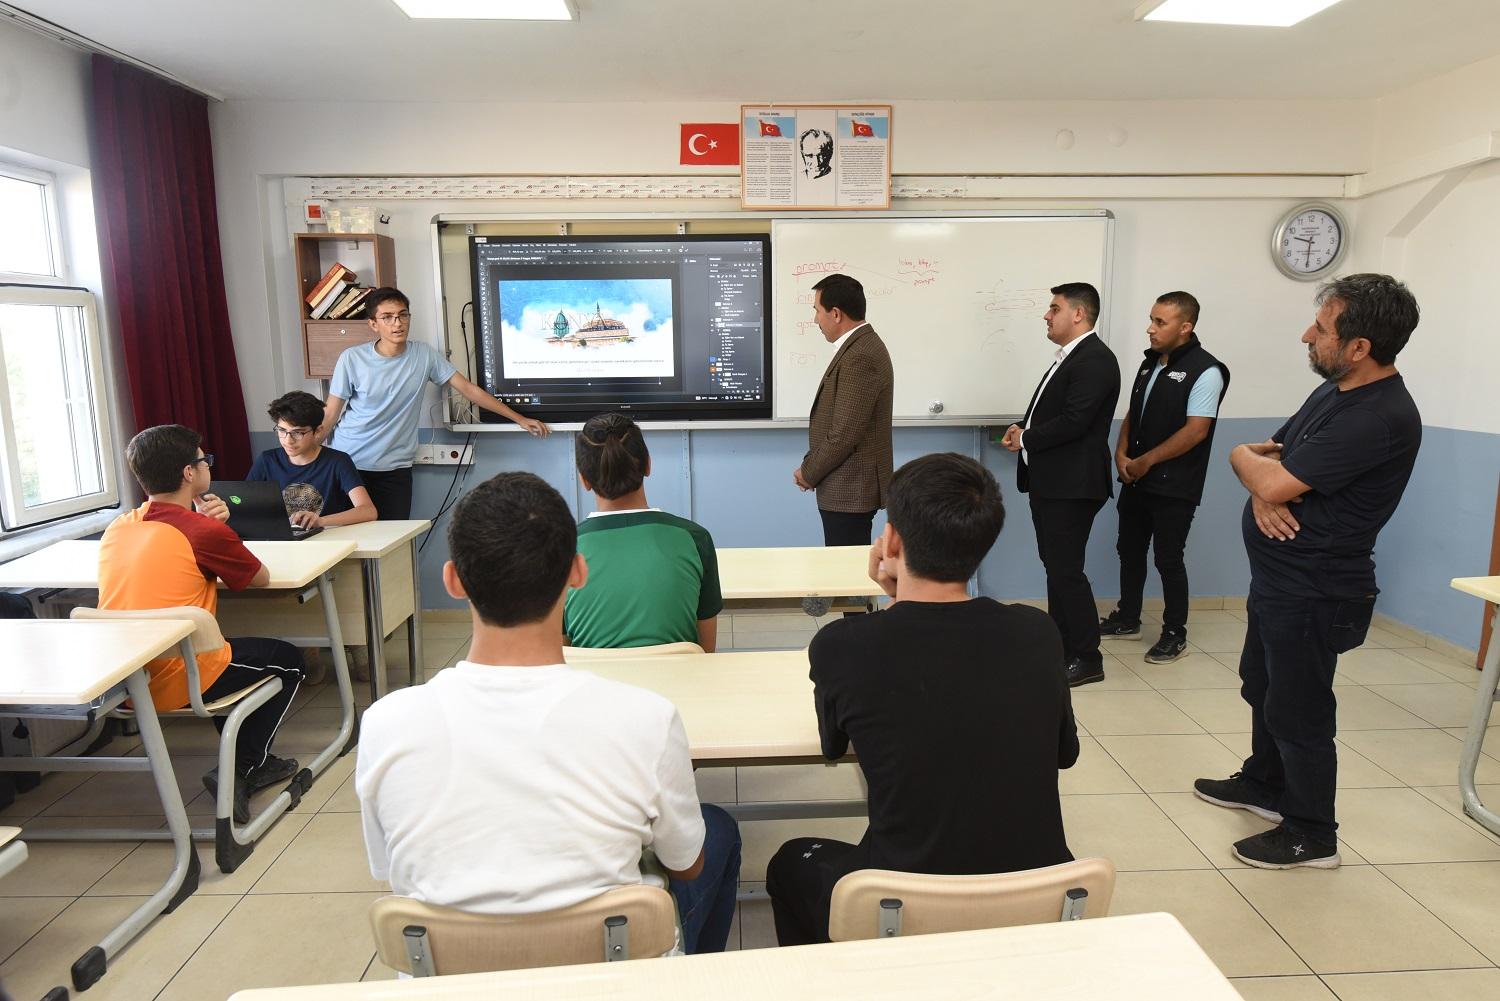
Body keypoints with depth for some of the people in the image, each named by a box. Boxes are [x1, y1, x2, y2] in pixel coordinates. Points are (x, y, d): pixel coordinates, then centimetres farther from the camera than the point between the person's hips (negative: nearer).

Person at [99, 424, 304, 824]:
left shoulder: (117, 528, 8)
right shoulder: (204, 532, -13)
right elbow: (261, 578, 3)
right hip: (174, 684, -7)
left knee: (234, 653, 33)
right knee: (287, 661, 16)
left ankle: (254, 761, 32)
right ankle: (239, 771, 11)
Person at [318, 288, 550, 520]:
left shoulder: (423, 355, -2)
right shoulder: (352, 359, -8)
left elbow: (468, 389, 1)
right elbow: (330, 416, -3)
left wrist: (519, 419, 0)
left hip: (396, 468, 1)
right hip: (348, 465, -1)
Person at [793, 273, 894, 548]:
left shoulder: (860, 357, -20)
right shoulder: (862, 346, 12)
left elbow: (845, 434, -22)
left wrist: (809, 473, -9)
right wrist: (811, 466, 7)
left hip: (849, 492, -10)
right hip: (851, 489, 10)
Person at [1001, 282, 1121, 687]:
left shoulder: (1094, 359, -15)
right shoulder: (1069, 357, 17)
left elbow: (1074, 421, -23)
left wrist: (1026, 440, -11)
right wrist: (1022, 428, 1)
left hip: (1071, 484, -10)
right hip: (1051, 482, 10)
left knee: (1066, 569, -5)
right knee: (1056, 565, 15)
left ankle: (1086, 658, 6)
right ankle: (1061, 645, 26)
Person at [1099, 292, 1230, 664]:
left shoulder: (1205, 371, -14)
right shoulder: (1150, 362, 9)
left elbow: (1195, 430, -19)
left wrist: (1147, 460, -15)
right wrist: (1122, 454, -1)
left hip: (1174, 486, -7)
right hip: (1136, 480, 7)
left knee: (1168, 559, 1)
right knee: (1130, 550, 14)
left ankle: (1175, 634, 15)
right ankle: (1127, 618, 30)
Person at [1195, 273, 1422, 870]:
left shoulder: (1380, 418, -24)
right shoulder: (1335, 391, 8)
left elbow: (1277, 482, -28)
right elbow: (1264, 455, 11)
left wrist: (1253, 464, -5)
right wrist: (1264, 488, -12)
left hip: (1313, 595, -10)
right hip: (1280, 579, 10)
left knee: (1297, 711, 4)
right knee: (1263, 688, 23)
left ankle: (1310, 834, 22)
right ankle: (1264, 786, 43)